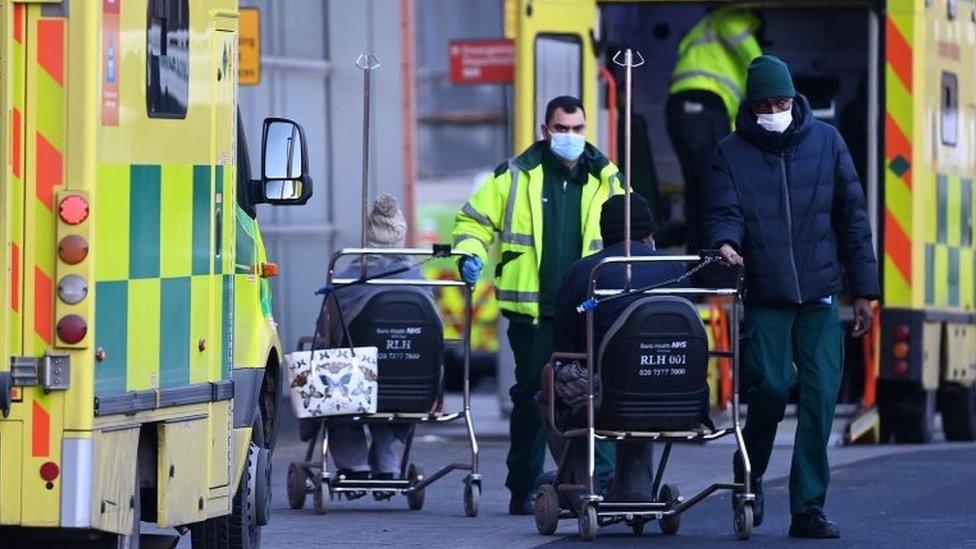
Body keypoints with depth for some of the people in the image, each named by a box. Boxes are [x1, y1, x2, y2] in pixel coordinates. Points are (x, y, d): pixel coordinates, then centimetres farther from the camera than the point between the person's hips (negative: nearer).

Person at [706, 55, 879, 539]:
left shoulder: (826, 141, 8)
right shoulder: (731, 153, 5)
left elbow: (852, 215, 10)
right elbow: (725, 211, -3)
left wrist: (863, 289, 7)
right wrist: (726, 242, -28)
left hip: (819, 298, 1)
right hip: (764, 299, -1)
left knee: (820, 398, -6)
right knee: (770, 387, -12)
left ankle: (808, 507, -1)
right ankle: (750, 476, 16)